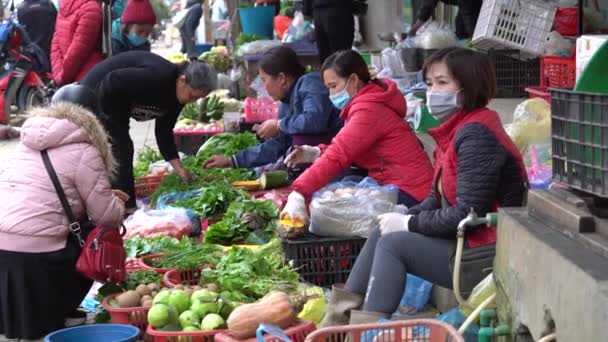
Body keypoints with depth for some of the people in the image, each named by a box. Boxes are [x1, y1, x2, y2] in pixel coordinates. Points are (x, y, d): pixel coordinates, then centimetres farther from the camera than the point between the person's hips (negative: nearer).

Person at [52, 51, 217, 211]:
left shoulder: (177, 95, -4)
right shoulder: (157, 76, -34)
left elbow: (164, 131, 1)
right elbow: (111, 81, -35)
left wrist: (179, 168, -5)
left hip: (118, 107, 10)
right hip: (99, 93, -10)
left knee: (122, 150, 14)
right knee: (121, 150, -13)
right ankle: (127, 208, -8)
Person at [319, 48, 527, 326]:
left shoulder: (476, 136, -20)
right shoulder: (456, 130, 11)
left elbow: (467, 215, -24)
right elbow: (438, 199, 13)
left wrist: (409, 223, -13)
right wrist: (402, 218, -5)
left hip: (486, 252, -10)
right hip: (464, 238, 10)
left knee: (393, 243, -13)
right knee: (382, 235, 7)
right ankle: (341, 316, 7)